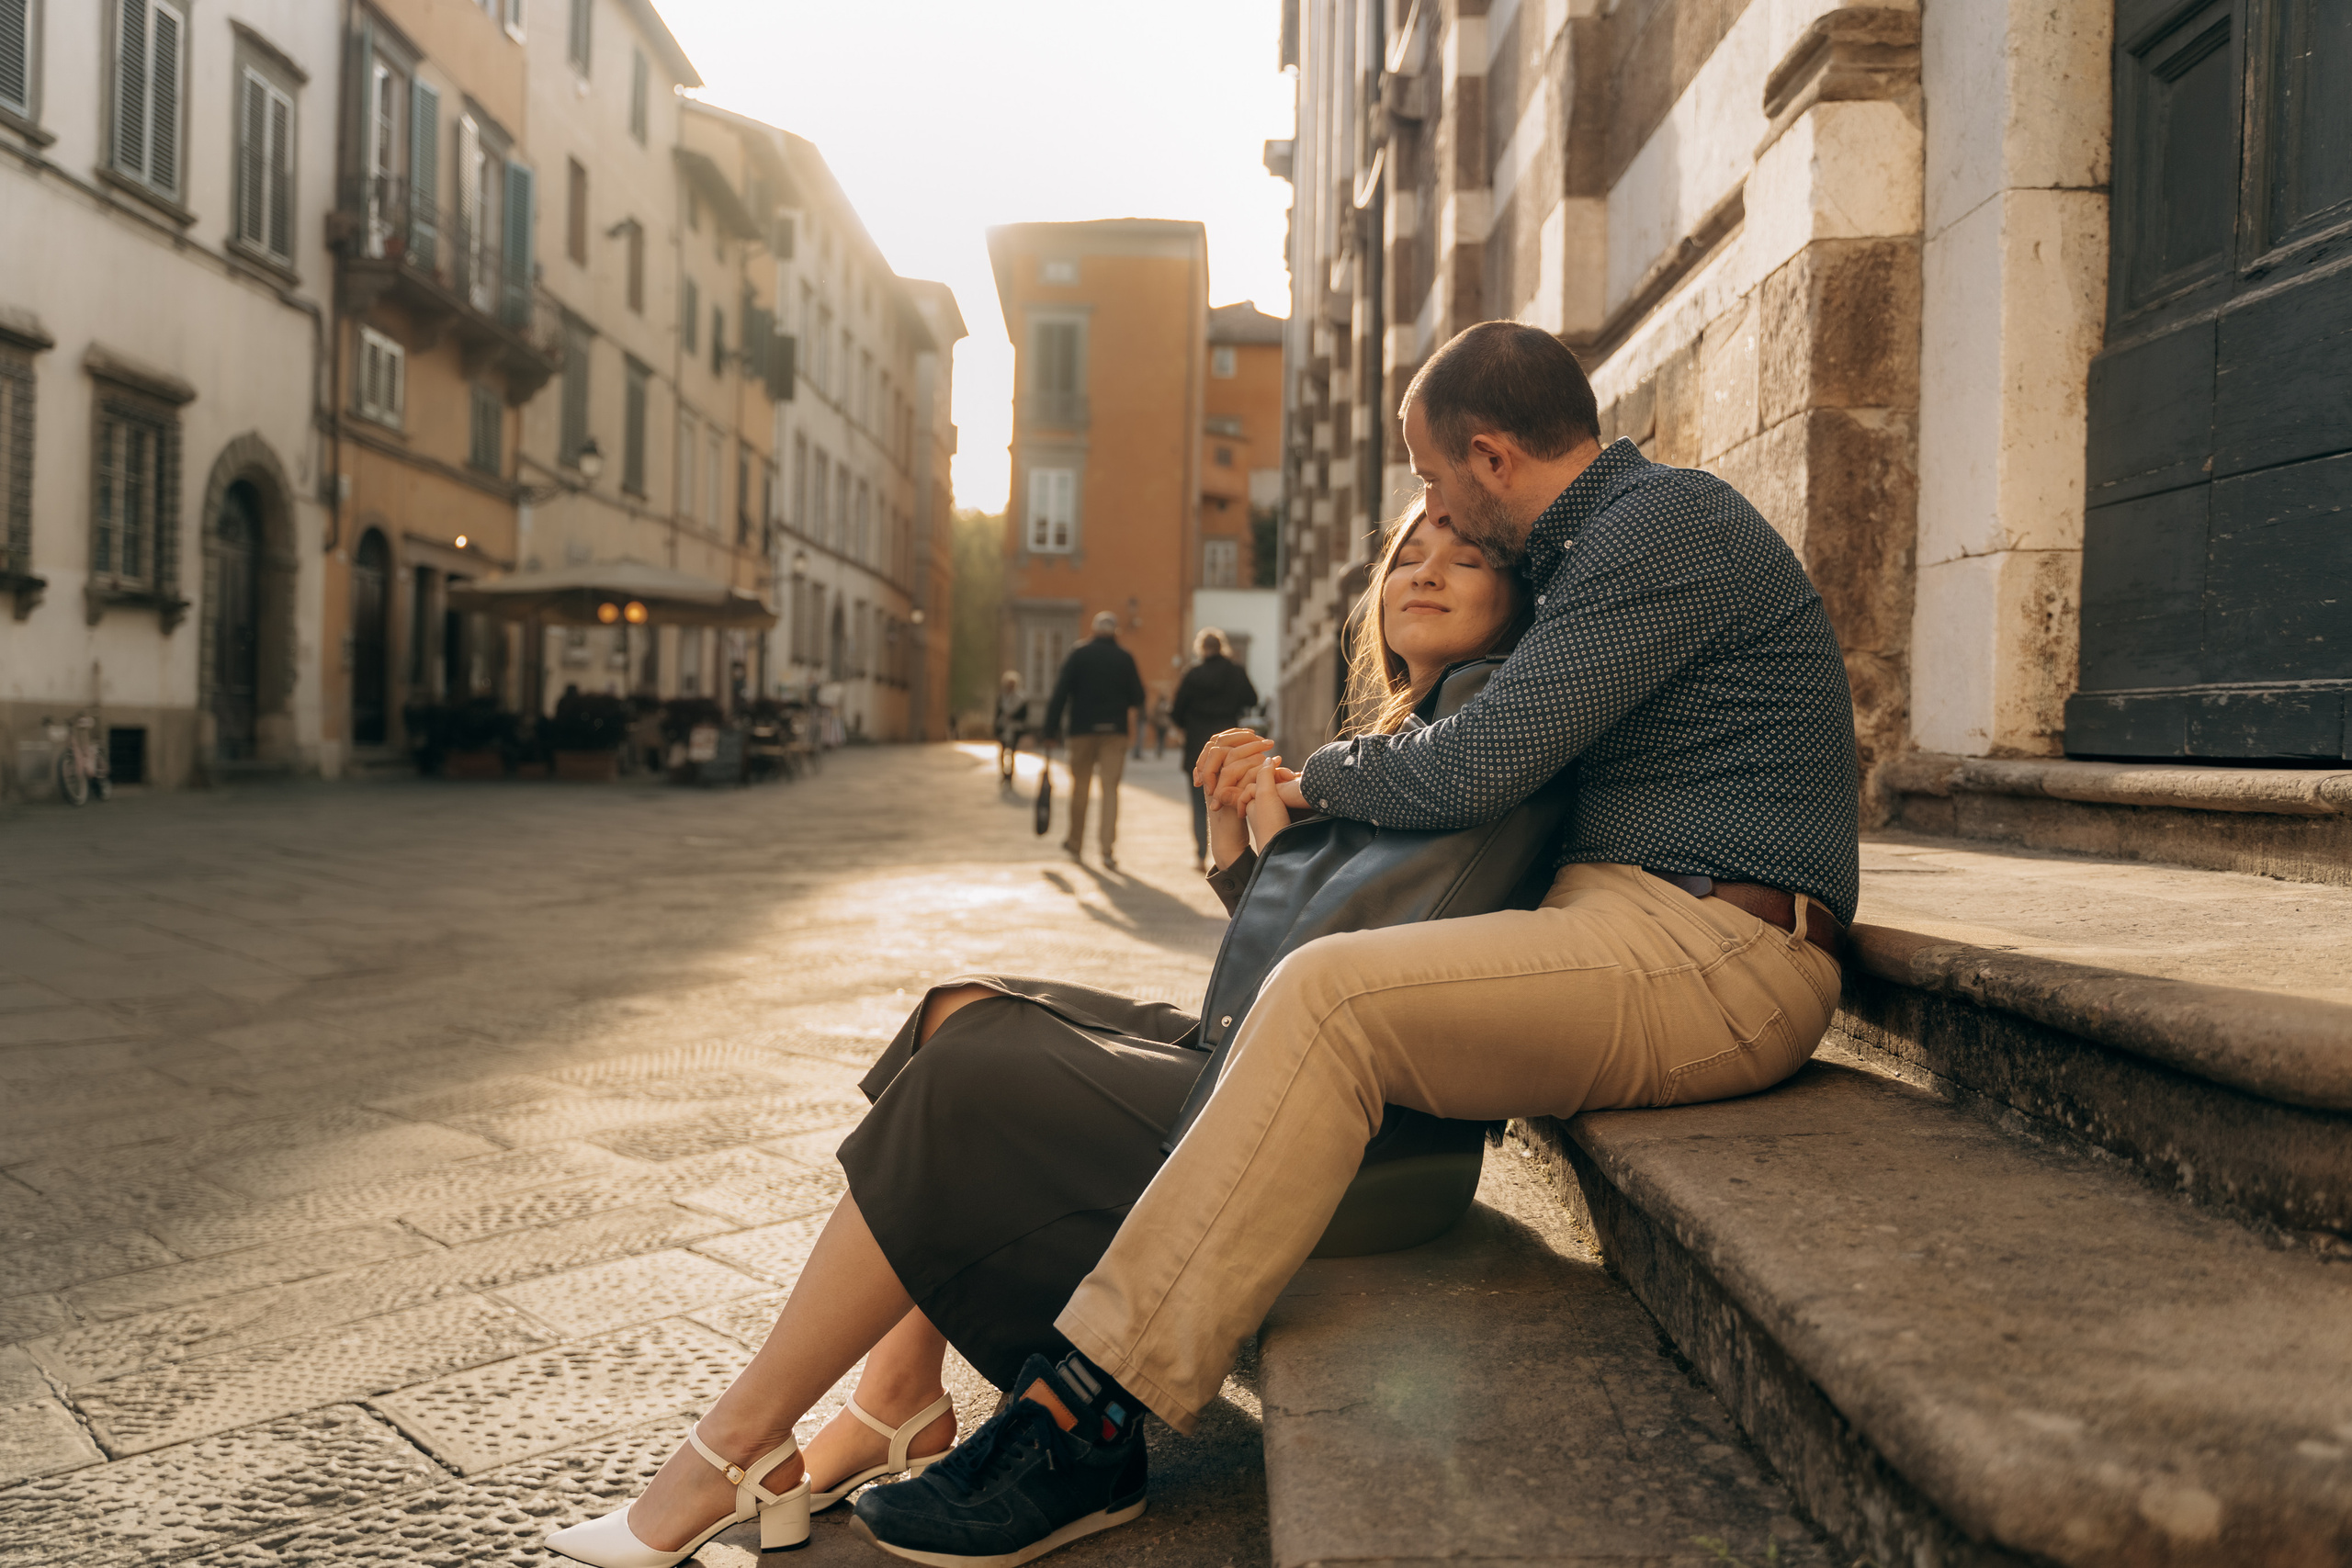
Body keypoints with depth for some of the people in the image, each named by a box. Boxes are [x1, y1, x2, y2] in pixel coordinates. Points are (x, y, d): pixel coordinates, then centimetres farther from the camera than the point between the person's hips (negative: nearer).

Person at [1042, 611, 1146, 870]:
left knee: (1080, 785, 13)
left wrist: (1051, 730, -4)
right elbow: (1138, 698, 1)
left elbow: (1060, 694, -6)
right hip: (1115, 731, 0)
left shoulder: (1078, 654, 0)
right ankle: (1108, 849, -10)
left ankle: (1075, 841, 26)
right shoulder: (1125, 658, 1)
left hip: (1083, 731, 0)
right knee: (1110, 788, -1)